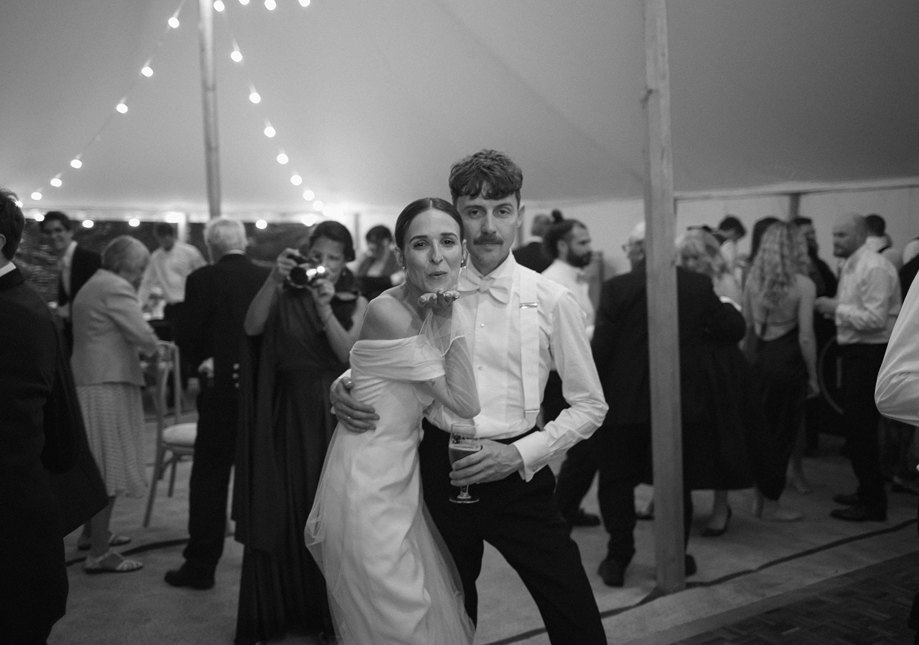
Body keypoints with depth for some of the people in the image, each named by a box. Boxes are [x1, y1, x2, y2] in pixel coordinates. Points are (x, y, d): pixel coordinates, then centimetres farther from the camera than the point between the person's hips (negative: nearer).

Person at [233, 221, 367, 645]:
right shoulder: (284, 296, 2)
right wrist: (273, 280, -26)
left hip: (331, 416, 0)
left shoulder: (356, 305, 4)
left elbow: (348, 354, -10)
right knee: (277, 511, 4)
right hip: (285, 415, 0)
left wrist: (325, 307, -21)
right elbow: (252, 327, -15)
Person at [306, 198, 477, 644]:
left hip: (402, 478, 8)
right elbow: (465, 405, -18)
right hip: (368, 485, -8)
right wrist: (448, 323, -16)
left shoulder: (432, 311, 5)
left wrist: (444, 320, -5)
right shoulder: (389, 312, -20)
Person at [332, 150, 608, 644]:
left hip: (516, 475, -2)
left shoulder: (550, 301, -6)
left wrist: (520, 454, -12)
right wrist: (342, 388, -8)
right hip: (440, 469, 2)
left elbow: (590, 405, 0)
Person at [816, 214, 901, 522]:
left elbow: (875, 318, -23)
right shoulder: (850, 267, 13)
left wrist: (837, 308, -17)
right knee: (856, 426, 16)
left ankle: (873, 504, 4)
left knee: (860, 428, -6)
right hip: (855, 352, 10)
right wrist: (832, 308, 3)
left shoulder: (874, 268, -17)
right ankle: (867, 492, 29)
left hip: (870, 354, -10)